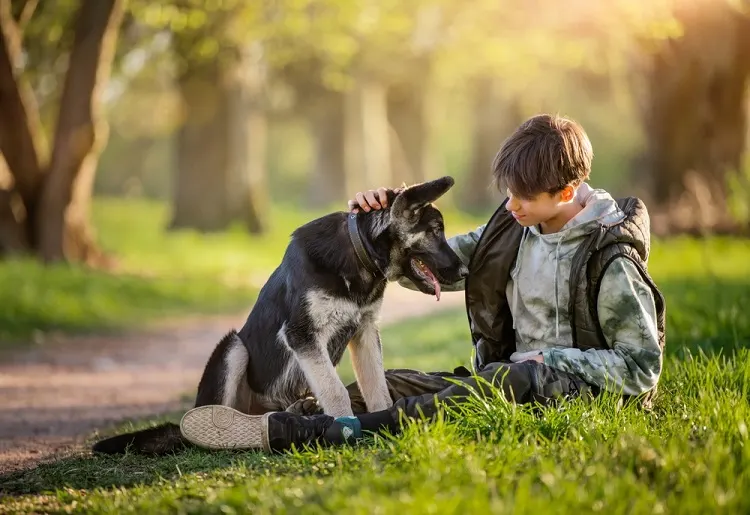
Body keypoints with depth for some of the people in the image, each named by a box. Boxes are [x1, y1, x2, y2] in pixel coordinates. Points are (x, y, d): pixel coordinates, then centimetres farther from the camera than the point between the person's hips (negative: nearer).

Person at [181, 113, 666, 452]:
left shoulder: (611, 259, -14)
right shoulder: (514, 227, 6)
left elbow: (643, 367, -13)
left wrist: (550, 360, -19)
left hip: (584, 390, -8)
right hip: (511, 376, 8)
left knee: (508, 379, -38)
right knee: (389, 384, -7)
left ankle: (347, 432, -46)